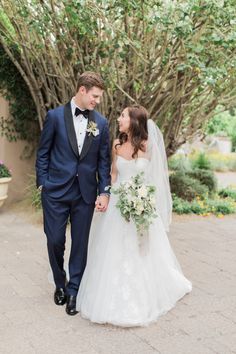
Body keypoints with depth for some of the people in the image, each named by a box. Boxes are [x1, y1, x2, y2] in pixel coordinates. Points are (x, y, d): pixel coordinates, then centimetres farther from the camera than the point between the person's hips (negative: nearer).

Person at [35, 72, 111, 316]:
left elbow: (104, 160, 5)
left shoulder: (101, 123, 3)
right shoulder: (55, 116, -3)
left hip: (85, 192, 2)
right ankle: (60, 284, 30)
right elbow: (43, 152, 2)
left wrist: (104, 192, -2)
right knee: (55, 240, 5)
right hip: (56, 190, -2)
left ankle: (73, 291, 21)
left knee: (80, 243, 6)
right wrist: (42, 184, -3)